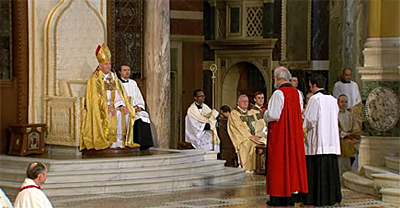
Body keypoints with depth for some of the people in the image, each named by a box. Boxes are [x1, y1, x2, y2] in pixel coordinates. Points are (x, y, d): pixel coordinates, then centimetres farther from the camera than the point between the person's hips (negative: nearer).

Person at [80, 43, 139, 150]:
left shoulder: (113, 76, 15)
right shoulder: (94, 79, -5)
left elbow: (118, 93, 9)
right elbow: (96, 96, -14)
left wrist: (121, 105, -9)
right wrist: (108, 106, -23)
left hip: (113, 105, 6)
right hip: (99, 107, -6)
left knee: (126, 113, -19)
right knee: (116, 114, -30)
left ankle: (122, 140, -16)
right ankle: (111, 141, -26)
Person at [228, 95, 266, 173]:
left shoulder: (252, 113, 23)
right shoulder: (234, 113, 5)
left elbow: (259, 125, 14)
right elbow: (238, 127, -7)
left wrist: (257, 135, -7)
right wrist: (250, 136, -16)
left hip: (255, 136, 5)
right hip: (243, 138, -5)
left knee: (265, 143, -23)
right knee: (251, 144, -34)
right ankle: (249, 169, -35)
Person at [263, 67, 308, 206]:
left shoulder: (278, 93, -16)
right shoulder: (297, 93, 7)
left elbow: (273, 115, -19)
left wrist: (265, 116, 2)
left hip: (279, 132, -7)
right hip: (295, 132, 7)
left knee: (279, 162, -3)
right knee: (293, 159, 11)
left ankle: (279, 196, -2)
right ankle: (294, 192, 12)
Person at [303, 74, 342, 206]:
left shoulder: (315, 99, -10)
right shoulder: (332, 100, 11)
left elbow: (310, 120, -13)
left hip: (317, 140, -7)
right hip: (331, 139, 7)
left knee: (317, 169, -3)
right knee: (330, 168, 11)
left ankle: (318, 198, -3)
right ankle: (332, 196, 14)